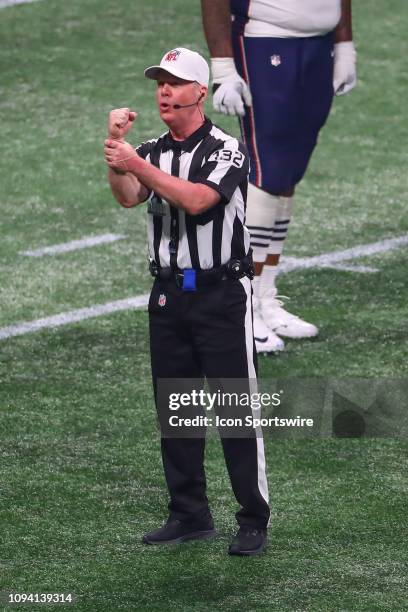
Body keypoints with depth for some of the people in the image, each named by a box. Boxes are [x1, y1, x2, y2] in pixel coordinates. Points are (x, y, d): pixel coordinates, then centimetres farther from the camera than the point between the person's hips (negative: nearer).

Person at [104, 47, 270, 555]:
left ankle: (253, 522, -1)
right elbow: (127, 198, -10)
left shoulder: (228, 150, -7)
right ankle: (189, 515, 19)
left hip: (222, 296, -6)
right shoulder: (151, 151, 10)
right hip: (168, 297, 6)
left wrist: (137, 164, -31)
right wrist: (117, 143, -24)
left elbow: (196, 199, -24)